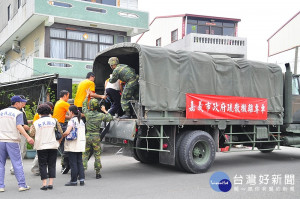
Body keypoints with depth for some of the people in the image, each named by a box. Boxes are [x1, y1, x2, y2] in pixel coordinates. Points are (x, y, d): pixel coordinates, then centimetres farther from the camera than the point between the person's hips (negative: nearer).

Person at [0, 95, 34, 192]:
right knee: (17, 163, 0)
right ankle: (22, 185, 2)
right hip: (12, 141, -4)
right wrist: (28, 137, -23)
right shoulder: (18, 113, -2)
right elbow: (19, 127, -15)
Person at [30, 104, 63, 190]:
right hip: (53, 146, 1)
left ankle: (44, 184, 1)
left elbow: (32, 134, 2)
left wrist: (31, 127, 20)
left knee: (43, 165, 6)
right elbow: (61, 132, 3)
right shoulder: (54, 120, 2)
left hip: (41, 147, -1)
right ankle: (50, 183, 4)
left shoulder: (36, 123, -2)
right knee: (52, 164, 8)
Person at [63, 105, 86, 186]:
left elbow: (67, 132, -24)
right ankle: (81, 179, 9)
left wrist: (61, 136, -7)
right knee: (79, 162, 12)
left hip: (73, 145, -7)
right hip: (80, 145, 7)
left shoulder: (72, 121, -12)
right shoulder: (81, 121, 13)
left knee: (73, 163, 0)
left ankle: (74, 181, 6)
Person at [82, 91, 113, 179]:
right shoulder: (101, 115, -5)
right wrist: (105, 111, 20)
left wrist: (87, 96, 30)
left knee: (85, 154, 8)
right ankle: (97, 173, 12)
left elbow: (84, 106, 19)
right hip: (96, 137, -1)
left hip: (87, 136, 1)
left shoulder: (87, 113, -2)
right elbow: (110, 118, 10)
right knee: (97, 155, 8)